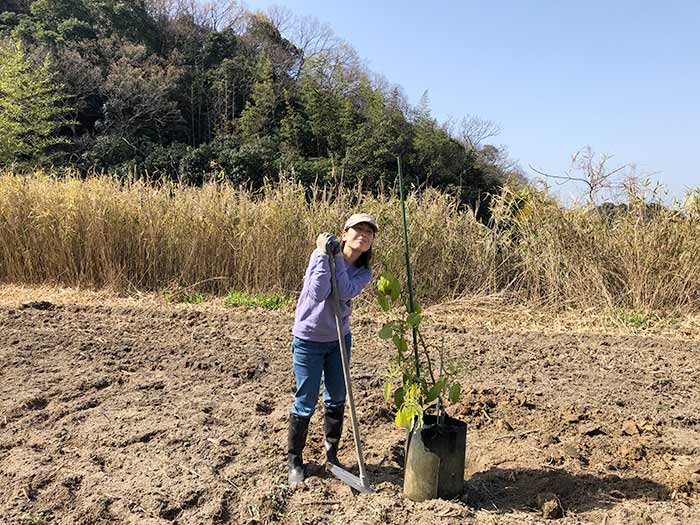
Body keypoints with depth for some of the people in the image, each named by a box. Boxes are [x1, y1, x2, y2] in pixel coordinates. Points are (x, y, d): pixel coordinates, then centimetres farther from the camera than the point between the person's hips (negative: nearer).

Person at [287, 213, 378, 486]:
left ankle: (331, 455, 33)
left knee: (336, 400, 13)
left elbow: (345, 292, -22)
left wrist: (337, 257, -21)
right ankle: (294, 461, 22)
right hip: (308, 340, -4)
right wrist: (324, 255, -28)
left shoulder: (363, 272, -1)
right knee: (305, 404, 2)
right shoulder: (320, 253, -13)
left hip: (339, 340, 5)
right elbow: (317, 294, -25)